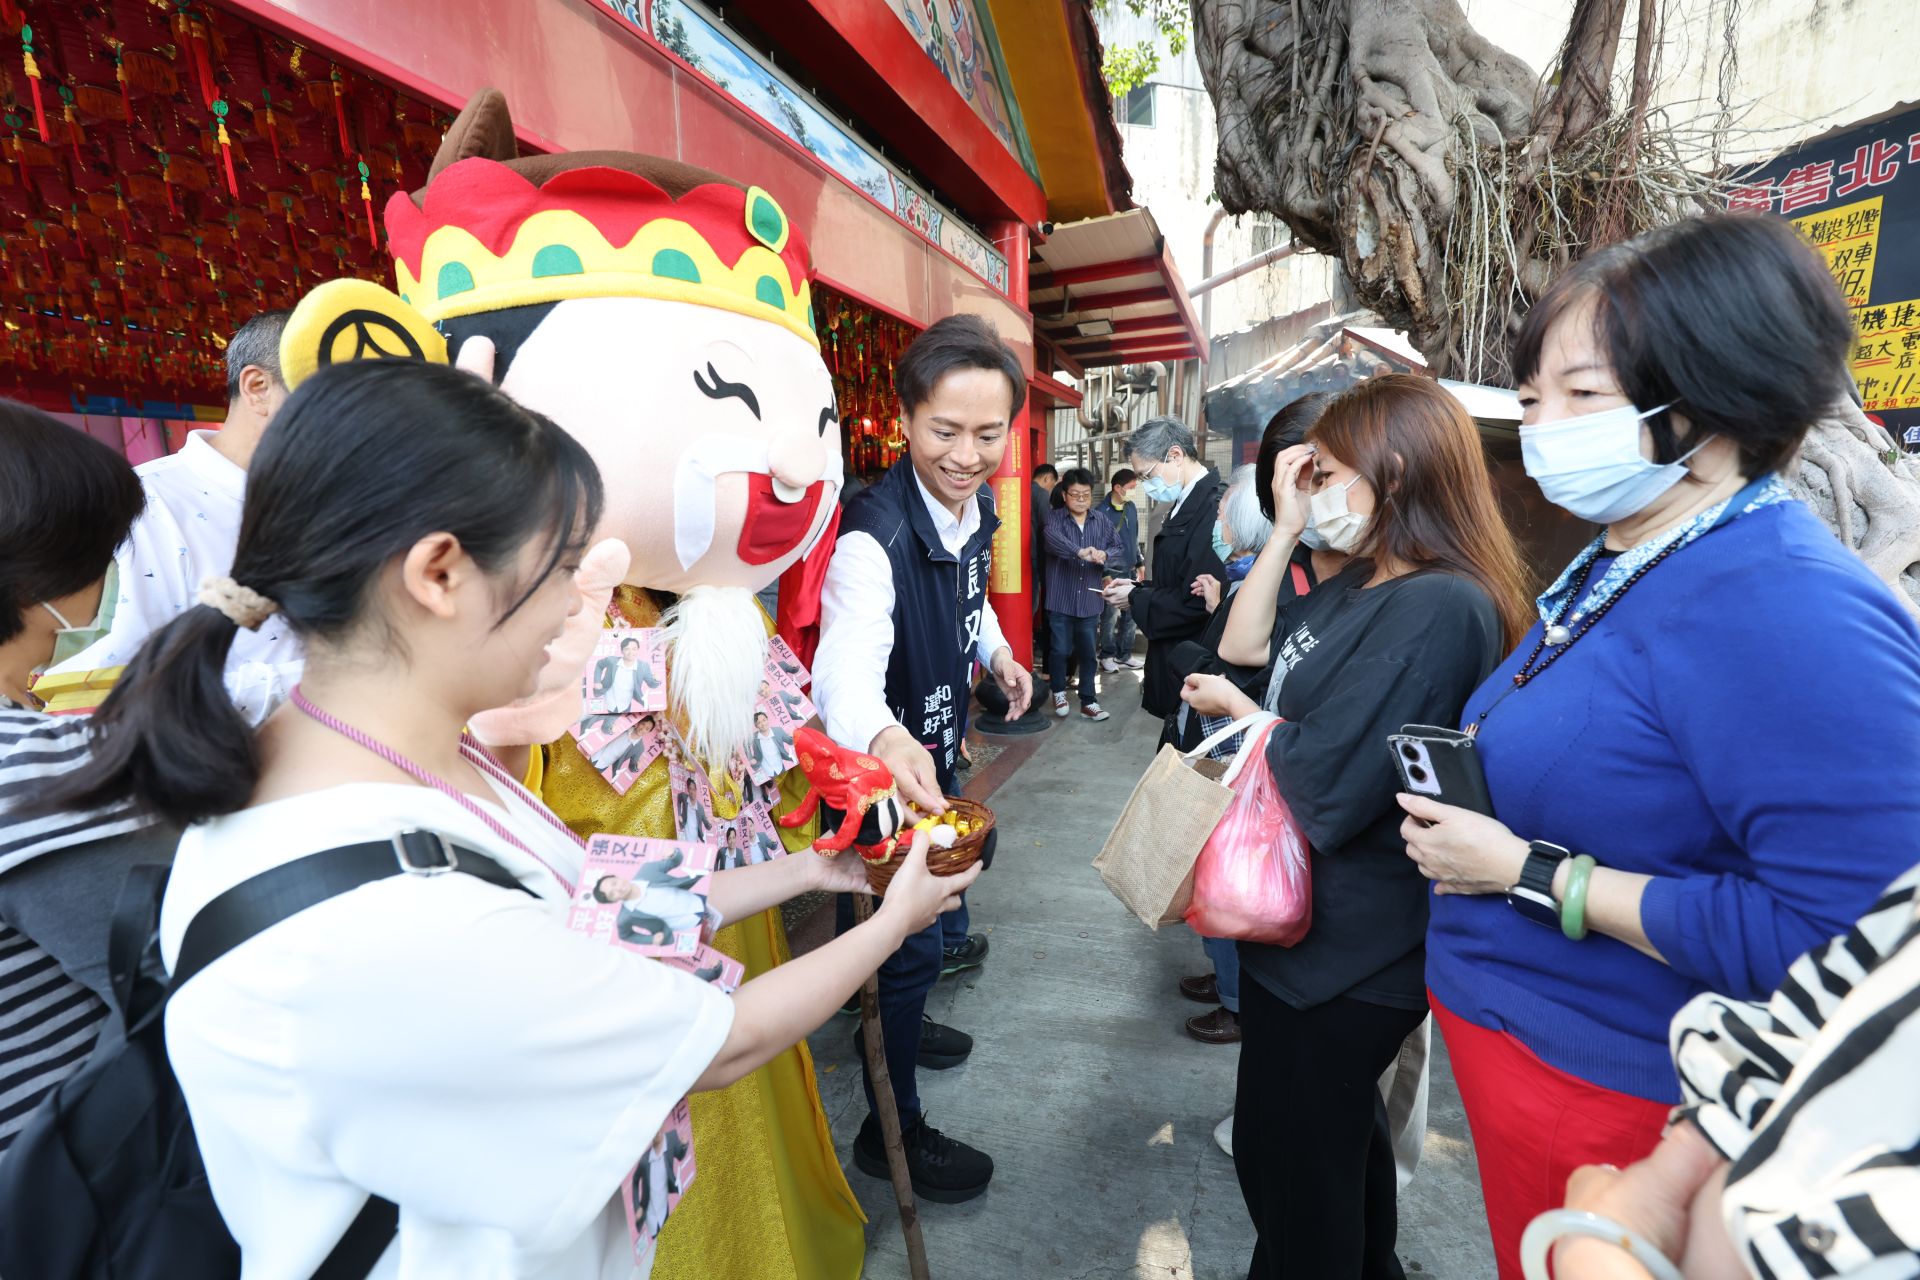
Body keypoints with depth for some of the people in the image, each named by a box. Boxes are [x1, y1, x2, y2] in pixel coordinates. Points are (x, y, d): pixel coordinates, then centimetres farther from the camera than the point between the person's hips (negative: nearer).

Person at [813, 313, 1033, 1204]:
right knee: (906, 942, 3)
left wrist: (997, 653, 14)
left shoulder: (976, 508, -4)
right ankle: (891, 1127, 30)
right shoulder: (874, 536, -31)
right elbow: (848, 664, -47)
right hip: (881, 765, -9)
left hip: (935, 748, 9)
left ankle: (897, 1021, 56)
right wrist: (885, 740, -65)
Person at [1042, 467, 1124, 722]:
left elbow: (1117, 546, 7)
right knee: (1061, 650, 4)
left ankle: (1088, 701, 19)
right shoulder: (1055, 517, -5)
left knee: (1087, 652, 9)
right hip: (1061, 599, -3)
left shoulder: (1101, 520, 7)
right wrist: (1079, 551, -44)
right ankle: (1059, 692, 29)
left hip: (1090, 599, 3)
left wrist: (1105, 554, -16)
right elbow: (1053, 538, -27)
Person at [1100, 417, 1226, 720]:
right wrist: (1140, 588, 3)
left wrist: (1136, 599, -10)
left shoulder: (1214, 506, -21)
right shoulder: (1187, 502, 9)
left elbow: (1196, 601, -23)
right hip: (1175, 658, 9)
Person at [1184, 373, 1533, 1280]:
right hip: (1324, 923, 10)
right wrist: (1286, 525, 0)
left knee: (1288, 1154, 12)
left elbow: (1321, 784, -29)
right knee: (1338, 1124, 29)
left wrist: (1233, 707, -11)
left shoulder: (1436, 608, -26)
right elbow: (1243, 642, 7)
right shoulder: (1364, 584, 5)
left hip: (1342, 947, -10)